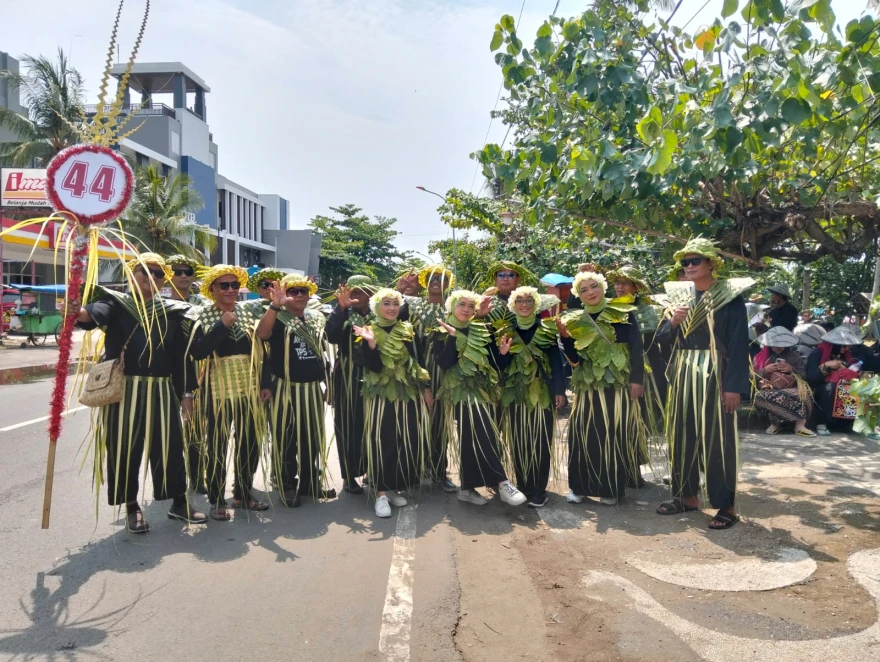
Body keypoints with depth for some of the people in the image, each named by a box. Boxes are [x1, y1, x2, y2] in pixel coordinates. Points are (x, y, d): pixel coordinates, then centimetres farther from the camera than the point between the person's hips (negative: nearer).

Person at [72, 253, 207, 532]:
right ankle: (132, 507, 20)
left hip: (161, 391, 2)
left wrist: (185, 392, 3)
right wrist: (82, 313, -46)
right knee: (125, 448, 4)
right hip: (124, 390, -2)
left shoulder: (172, 311, 9)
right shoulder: (116, 303, 2)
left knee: (170, 446, 7)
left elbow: (181, 354, 8)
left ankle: (179, 503, 22)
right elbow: (99, 313, -23)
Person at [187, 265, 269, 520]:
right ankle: (217, 501, 16)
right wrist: (223, 324, -21)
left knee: (250, 443, 11)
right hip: (217, 390, -4)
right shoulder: (201, 316, -5)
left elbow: (260, 349, 9)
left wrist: (266, 383, 2)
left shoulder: (248, 313, 7)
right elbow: (196, 352, -19)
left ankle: (243, 494, 26)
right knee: (217, 445, 4)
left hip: (248, 389, 4)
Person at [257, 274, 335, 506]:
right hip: (285, 389, -5)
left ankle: (311, 483, 27)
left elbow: (325, 346, 18)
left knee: (312, 437, 14)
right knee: (286, 439, 4)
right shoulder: (278, 318, -6)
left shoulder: (317, 318, 11)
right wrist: (275, 305, -40)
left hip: (312, 388, 5)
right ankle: (288, 486, 17)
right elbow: (262, 334, -30)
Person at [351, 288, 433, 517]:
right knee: (382, 441, -8)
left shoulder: (407, 330, 7)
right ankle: (381, 492, -2)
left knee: (408, 441, 3)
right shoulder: (370, 331, -4)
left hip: (408, 393, 4)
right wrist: (371, 343, -27)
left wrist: (426, 388, 6)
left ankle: (394, 487, 18)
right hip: (381, 394, -4)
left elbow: (417, 361, 10)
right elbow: (374, 367, -14)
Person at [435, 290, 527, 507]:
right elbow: (444, 364, -14)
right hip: (461, 391, -5)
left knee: (472, 438, 5)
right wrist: (452, 336, -17)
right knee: (481, 436, -18)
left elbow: (492, 362, 12)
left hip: (483, 389, 5)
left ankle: (468, 487, 13)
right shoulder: (442, 333, 0)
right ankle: (501, 483, -17)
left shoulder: (481, 331, 12)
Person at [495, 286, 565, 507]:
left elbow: (556, 361, 2)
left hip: (542, 392, -1)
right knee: (518, 441, 3)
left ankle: (538, 490, 3)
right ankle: (522, 486, 15)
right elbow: (501, 365, 7)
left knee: (540, 441, -3)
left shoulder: (547, 329, 5)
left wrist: (560, 390, -4)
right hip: (515, 393, 2)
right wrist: (503, 353, -13)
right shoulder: (506, 331, 8)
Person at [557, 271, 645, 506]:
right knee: (584, 434, 0)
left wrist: (637, 379, -11)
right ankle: (580, 486, 12)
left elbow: (636, 348, -3)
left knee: (616, 435, 1)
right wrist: (565, 336, -9)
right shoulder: (576, 321, 8)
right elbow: (575, 359, 5)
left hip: (619, 384, -2)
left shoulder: (624, 313, 1)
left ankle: (612, 489, 13)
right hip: (589, 386, 2)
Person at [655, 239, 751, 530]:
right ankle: (687, 495, 23)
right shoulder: (678, 294, 10)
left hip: (714, 375, -5)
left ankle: (726, 505, 9)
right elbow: (662, 337, 9)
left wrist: (734, 386, -16)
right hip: (682, 375, 5)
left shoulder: (730, 296, -6)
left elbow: (739, 344, -10)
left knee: (718, 439, -1)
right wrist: (673, 320, -12)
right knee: (682, 436, 10)